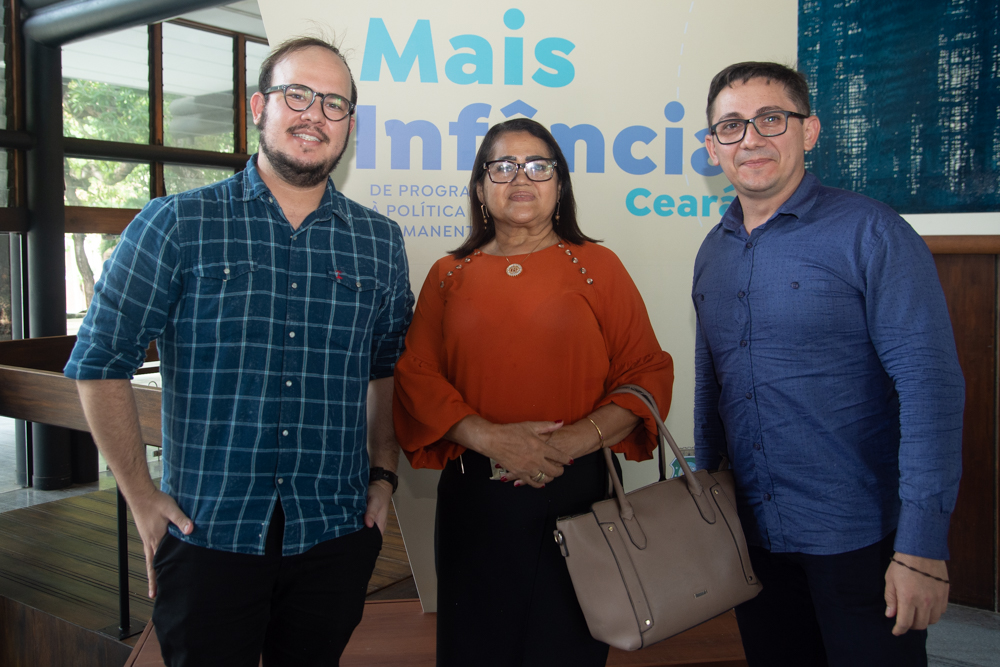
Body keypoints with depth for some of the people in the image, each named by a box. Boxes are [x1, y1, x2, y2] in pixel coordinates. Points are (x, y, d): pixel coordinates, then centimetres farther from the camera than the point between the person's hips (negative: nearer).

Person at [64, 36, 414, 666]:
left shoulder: (380, 242, 6)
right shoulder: (176, 225, -3)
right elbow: (100, 361, -2)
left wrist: (383, 475, 8)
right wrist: (142, 495, -4)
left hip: (335, 536, 3)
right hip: (206, 536, -2)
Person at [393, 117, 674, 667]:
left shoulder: (595, 267, 4)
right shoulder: (450, 276, 10)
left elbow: (648, 372, -1)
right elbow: (415, 375, 1)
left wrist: (573, 441, -15)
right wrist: (490, 438, -14)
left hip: (573, 493, -1)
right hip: (471, 497, 2)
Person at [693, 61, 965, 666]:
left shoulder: (869, 233, -11)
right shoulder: (713, 253, 7)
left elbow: (931, 388, -16)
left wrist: (922, 549, -20)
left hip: (859, 541, -5)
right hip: (752, 535, 6)